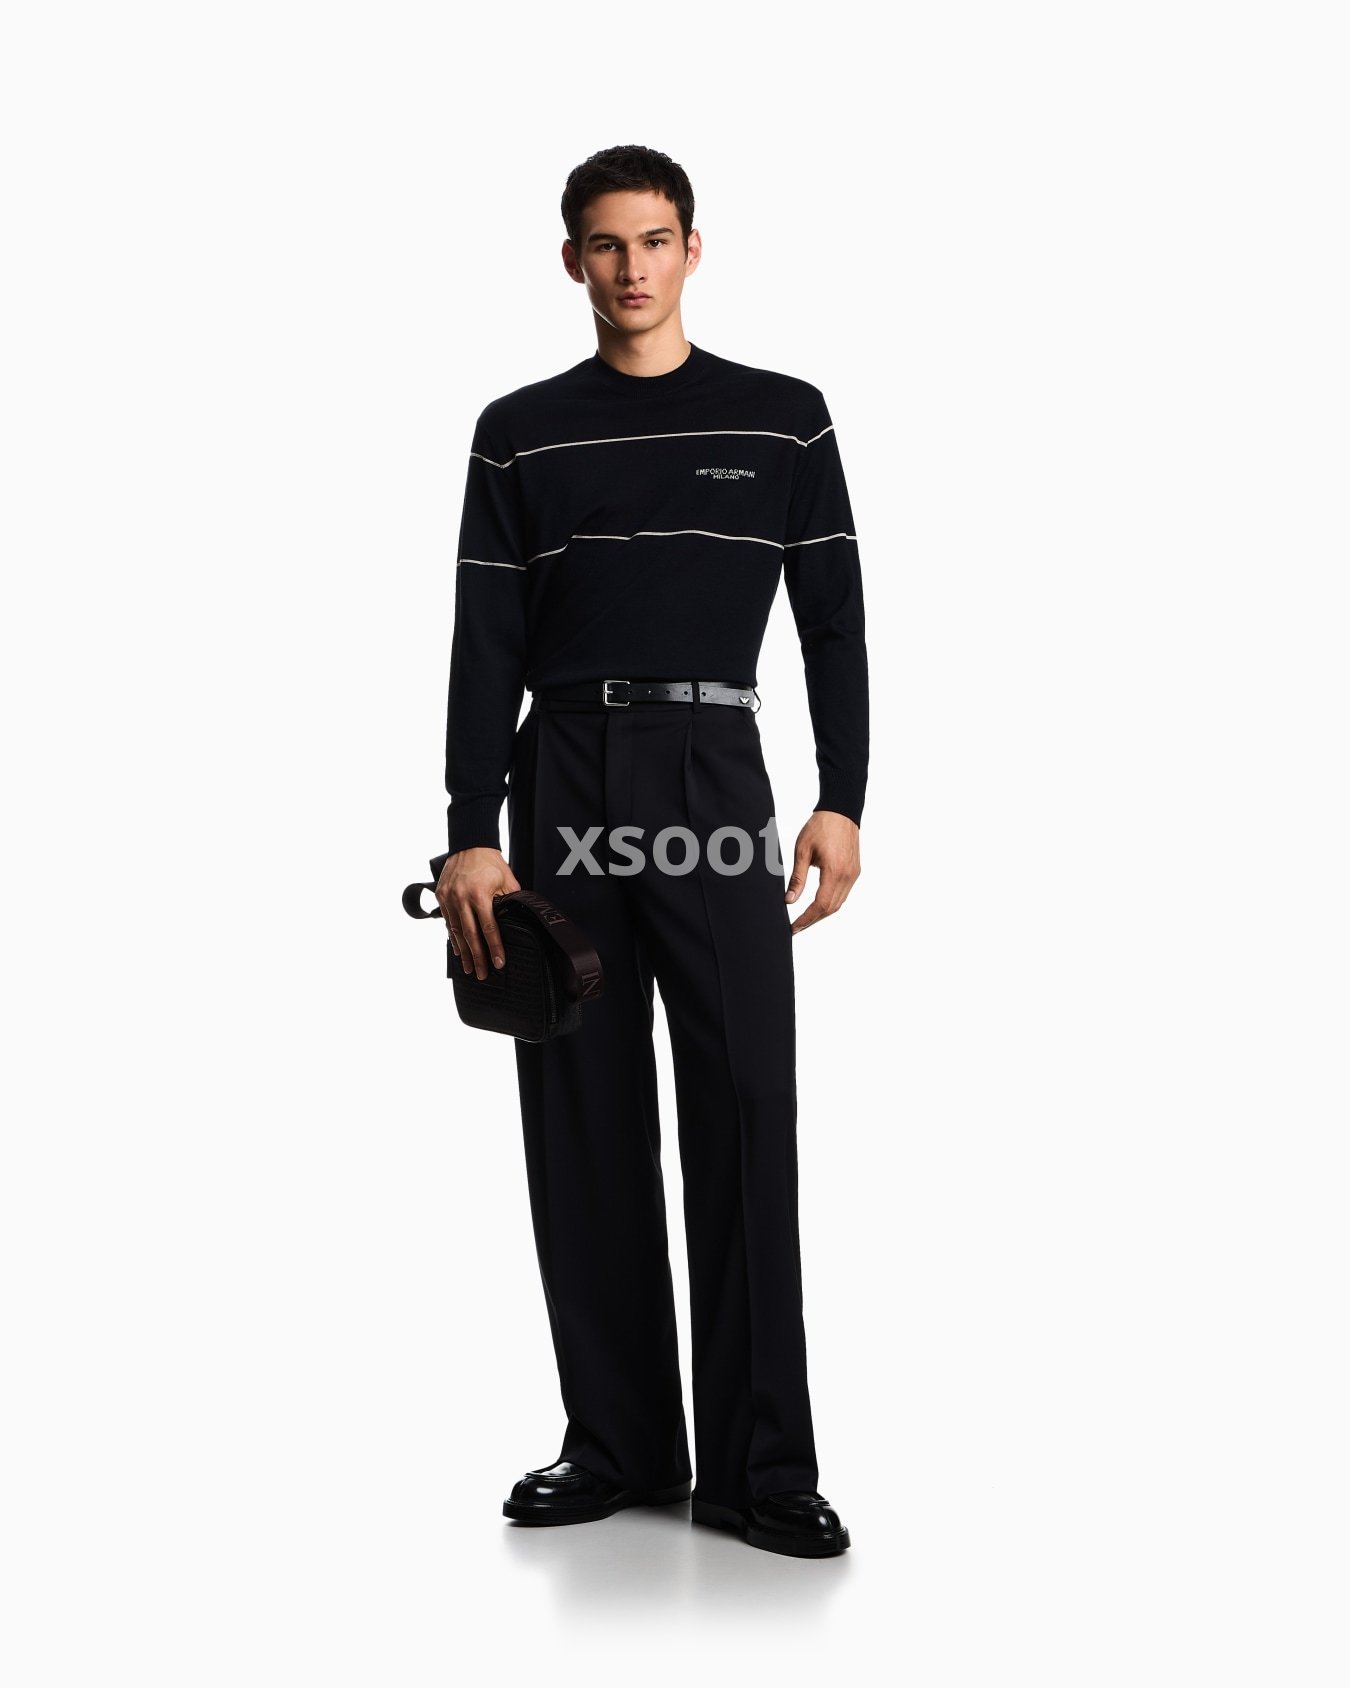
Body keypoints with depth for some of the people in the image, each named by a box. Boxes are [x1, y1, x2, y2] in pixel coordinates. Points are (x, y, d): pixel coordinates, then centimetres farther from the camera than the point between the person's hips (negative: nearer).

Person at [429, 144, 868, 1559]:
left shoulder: (783, 420, 7)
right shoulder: (521, 434, 9)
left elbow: (833, 622, 5)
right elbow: (486, 644, 4)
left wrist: (841, 801, -6)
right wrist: (470, 834, -4)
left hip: (714, 776, -1)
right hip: (563, 782, 2)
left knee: (746, 1113, -5)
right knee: (584, 1126, 5)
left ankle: (757, 1465, 3)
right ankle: (617, 1444, 16)